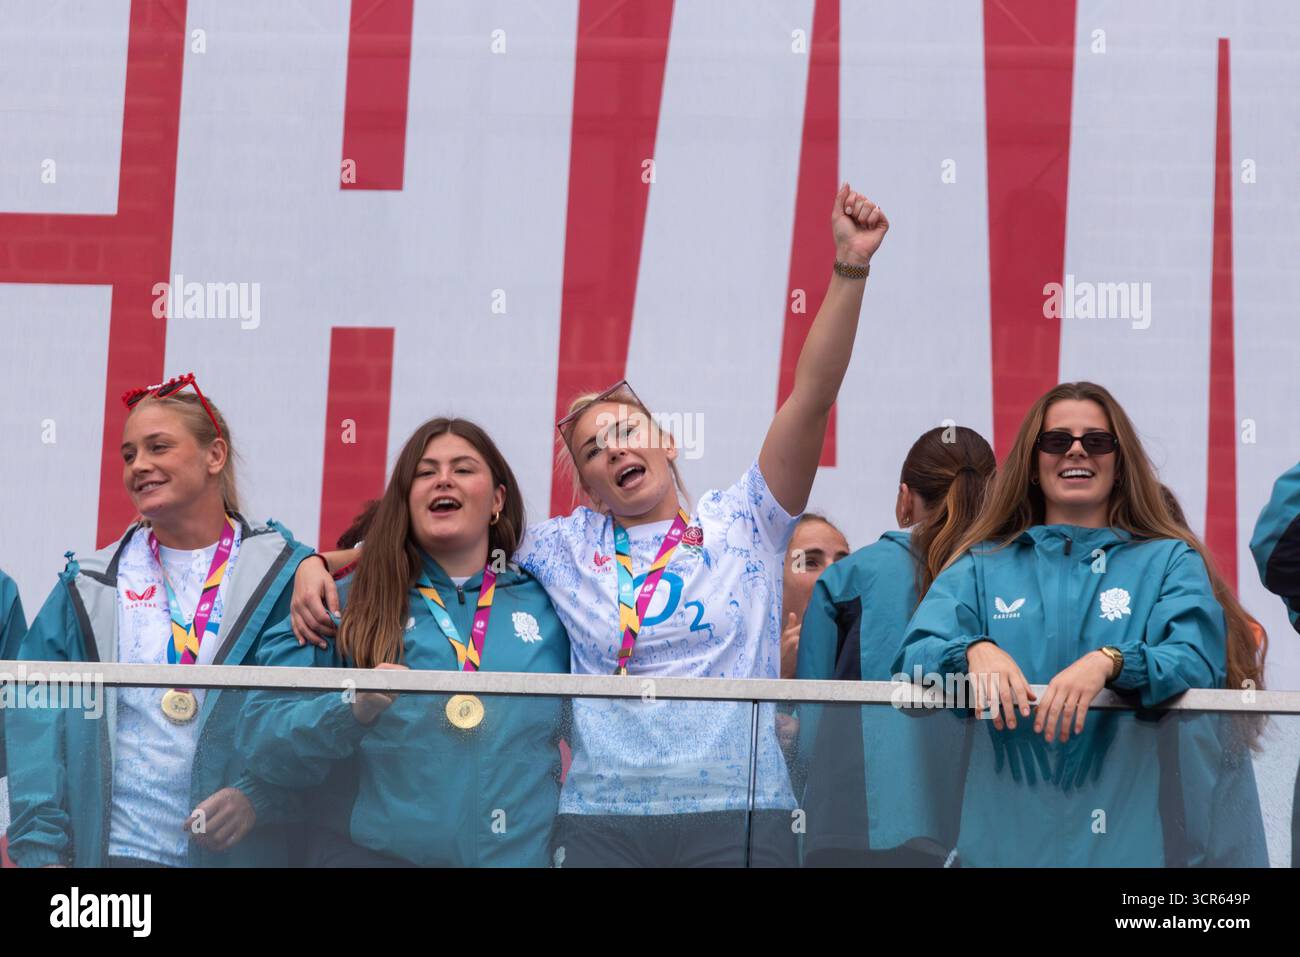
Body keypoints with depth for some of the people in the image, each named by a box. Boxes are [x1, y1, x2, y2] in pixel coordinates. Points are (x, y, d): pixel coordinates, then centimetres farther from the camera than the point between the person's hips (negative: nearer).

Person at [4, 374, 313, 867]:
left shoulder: (283, 576, 0)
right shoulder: (90, 585, 6)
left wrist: (258, 795, -19)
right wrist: (41, 846, -8)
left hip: (242, 850, -2)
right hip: (110, 848, 2)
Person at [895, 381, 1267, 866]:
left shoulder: (1170, 561, 9)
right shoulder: (981, 567, 14)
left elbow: (1198, 662, -8)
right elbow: (915, 656, 0)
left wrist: (1109, 662, -27)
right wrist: (975, 651, -22)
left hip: (1130, 829, -1)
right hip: (1007, 828, 1)